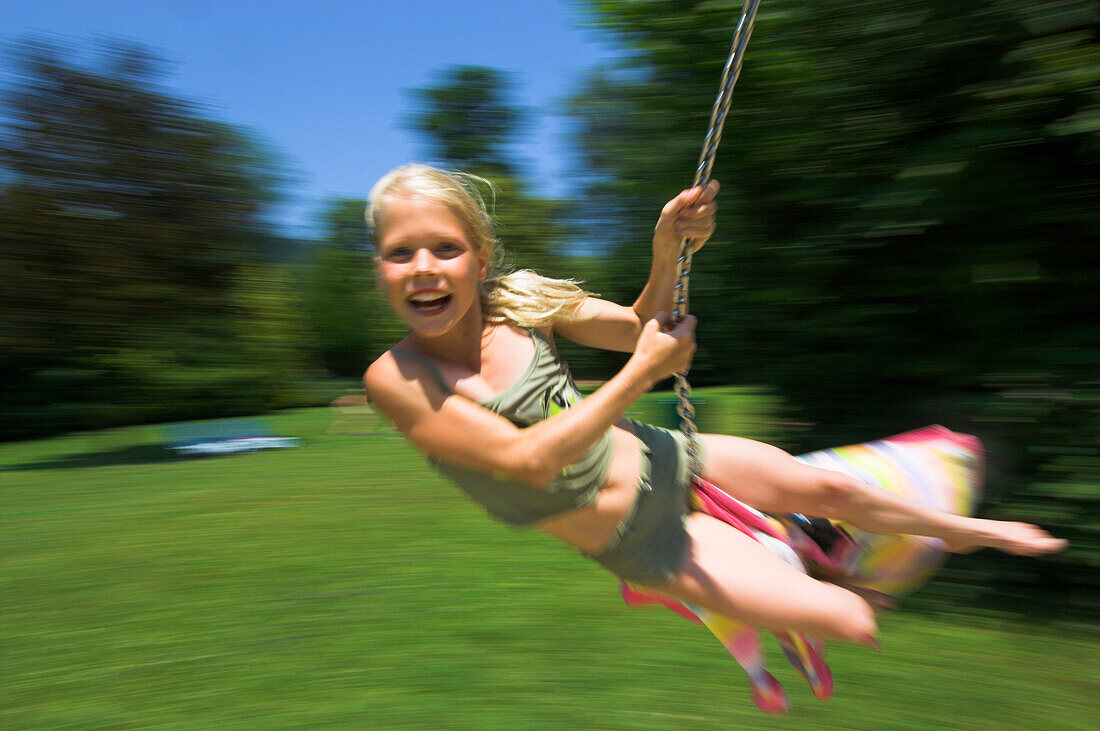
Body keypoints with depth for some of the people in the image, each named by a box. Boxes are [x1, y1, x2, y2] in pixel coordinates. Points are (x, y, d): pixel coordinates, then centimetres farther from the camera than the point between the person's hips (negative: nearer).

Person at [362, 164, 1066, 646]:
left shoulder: (514, 300, -11)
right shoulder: (396, 378, -21)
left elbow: (636, 326, -1)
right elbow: (529, 460, -27)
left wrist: (667, 252, -21)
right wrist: (642, 373, -27)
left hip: (663, 461, 3)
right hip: (642, 541, -3)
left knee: (829, 489, 13)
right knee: (848, 621, -7)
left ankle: (961, 529, 45)